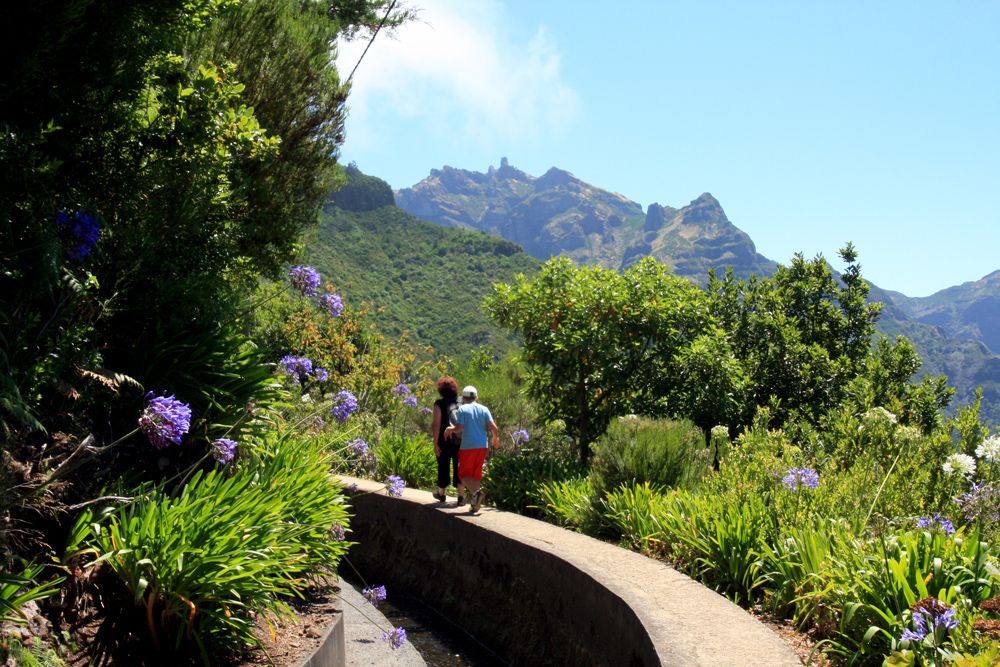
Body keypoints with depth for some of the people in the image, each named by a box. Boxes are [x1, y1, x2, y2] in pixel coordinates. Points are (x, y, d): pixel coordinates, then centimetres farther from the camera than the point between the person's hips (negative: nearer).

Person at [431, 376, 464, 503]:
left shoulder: (439, 404, -10)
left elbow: (436, 424, -13)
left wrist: (435, 443, -11)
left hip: (445, 442, -2)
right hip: (461, 441, 2)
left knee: (443, 467, 13)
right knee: (459, 468, 8)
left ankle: (441, 494, 30)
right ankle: (461, 496, 2)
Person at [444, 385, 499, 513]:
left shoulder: (462, 409, -4)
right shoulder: (484, 409, 7)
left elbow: (459, 428, -13)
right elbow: (493, 427, -1)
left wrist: (450, 429, 8)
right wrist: (496, 439, 17)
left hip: (468, 446, -4)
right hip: (482, 446, 4)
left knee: (464, 473, 4)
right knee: (477, 474, 12)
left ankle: (476, 492, -23)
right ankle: (475, 504, 10)